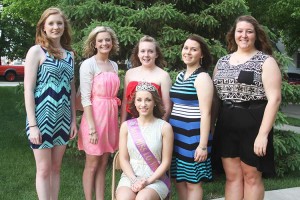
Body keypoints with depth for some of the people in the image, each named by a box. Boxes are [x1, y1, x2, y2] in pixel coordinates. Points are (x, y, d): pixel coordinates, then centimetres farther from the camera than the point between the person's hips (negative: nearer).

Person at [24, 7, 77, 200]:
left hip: (63, 119, 5)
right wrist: (32, 125, -15)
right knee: (44, 169, 4)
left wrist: (74, 119, 8)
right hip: (42, 118, -5)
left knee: (56, 168, 12)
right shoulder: (36, 51, -5)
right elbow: (28, 90, -10)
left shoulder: (69, 54, 10)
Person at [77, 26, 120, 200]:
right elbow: (85, 98, -13)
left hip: (111, 117, 6)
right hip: (94, 116, -6)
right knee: (92, 165, 3)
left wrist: (117, 121, 11)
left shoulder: (114, 65, 12)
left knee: (103, 164, 12)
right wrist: (92, 127, -18)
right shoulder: (88, 64, -8)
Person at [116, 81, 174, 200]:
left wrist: (148, 181, -12)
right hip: (130, 177, 2)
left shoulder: (164, 127, -3)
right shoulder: (126, 126, 4)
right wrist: (134, 180, -12)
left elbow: (166, 162, -2)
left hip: (156, 179, -1)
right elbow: (123, 159, 3)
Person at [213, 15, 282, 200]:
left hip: (253, 124, -4)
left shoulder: (266, 61, -5)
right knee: (232, 176, 10)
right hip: (226, 125, 5)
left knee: (251, 177, 7)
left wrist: (263, 134, -19)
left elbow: (274, 99, -13)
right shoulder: (222, 62, 10)